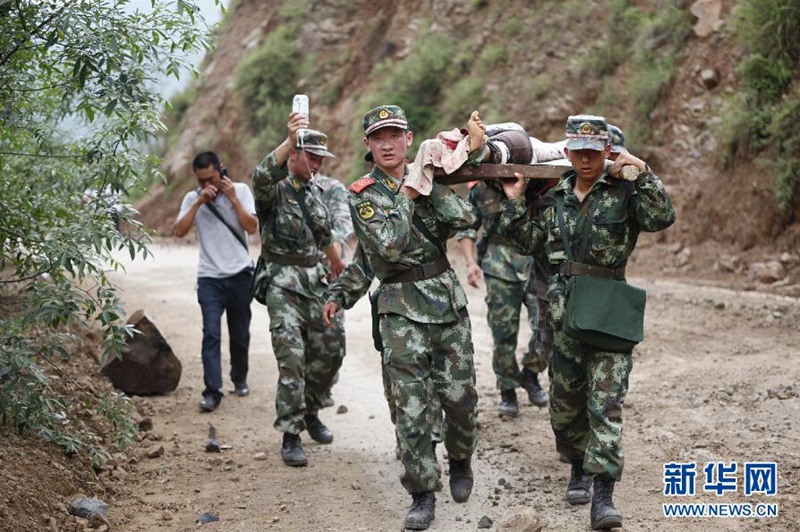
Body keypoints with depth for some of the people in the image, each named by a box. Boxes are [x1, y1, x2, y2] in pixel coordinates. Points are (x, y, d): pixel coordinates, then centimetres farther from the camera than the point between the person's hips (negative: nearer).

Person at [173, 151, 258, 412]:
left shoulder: (240, 190, 2)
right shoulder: (192, 198, 5)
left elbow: (252, 227, -7)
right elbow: (179, 231, -9)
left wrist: (233, 198, -12)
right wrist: (200, 202, -13)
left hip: (239, 273, 0)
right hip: (209, 277, 0)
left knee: (240, 333, 11)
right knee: (211, 333, -12)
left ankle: (240, 380, 31)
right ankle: (212, 391, -14)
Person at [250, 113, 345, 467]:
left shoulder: (315, 191, 13)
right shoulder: (274, 189, -8)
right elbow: (262, 176, -34)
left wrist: (339, 267, 37)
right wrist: (289, 140, -47)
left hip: (316, 282, 7)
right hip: (284, 285, -7)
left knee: (327, 354, 10)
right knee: (292, 360, -11)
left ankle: (310, 412, 32)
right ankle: (291, 436, -5)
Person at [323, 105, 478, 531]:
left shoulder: (423, 179, 9)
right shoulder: (362, 195, -2)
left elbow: (464, 218, -6)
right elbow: (389, 245, -17)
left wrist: (428, 186, -9)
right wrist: (406, 195, -10)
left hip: (448, 300, 4)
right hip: (402, 309, -3)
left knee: (460, 396, 7)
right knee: (412, 407, -5)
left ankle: (460, 461, 34)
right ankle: (422, 495, 6)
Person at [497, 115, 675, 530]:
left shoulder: (623, 193, -2)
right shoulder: (555, 198, 12)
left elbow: (662, 218, -17)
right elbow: (527, 241, 18)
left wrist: (643, 176, -23)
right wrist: (514, 202, 9)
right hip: (563, 309, 5)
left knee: (605, 400, -10)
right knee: (565, 397, 13)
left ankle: (603, 495, -13)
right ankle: (578, 467, 35)